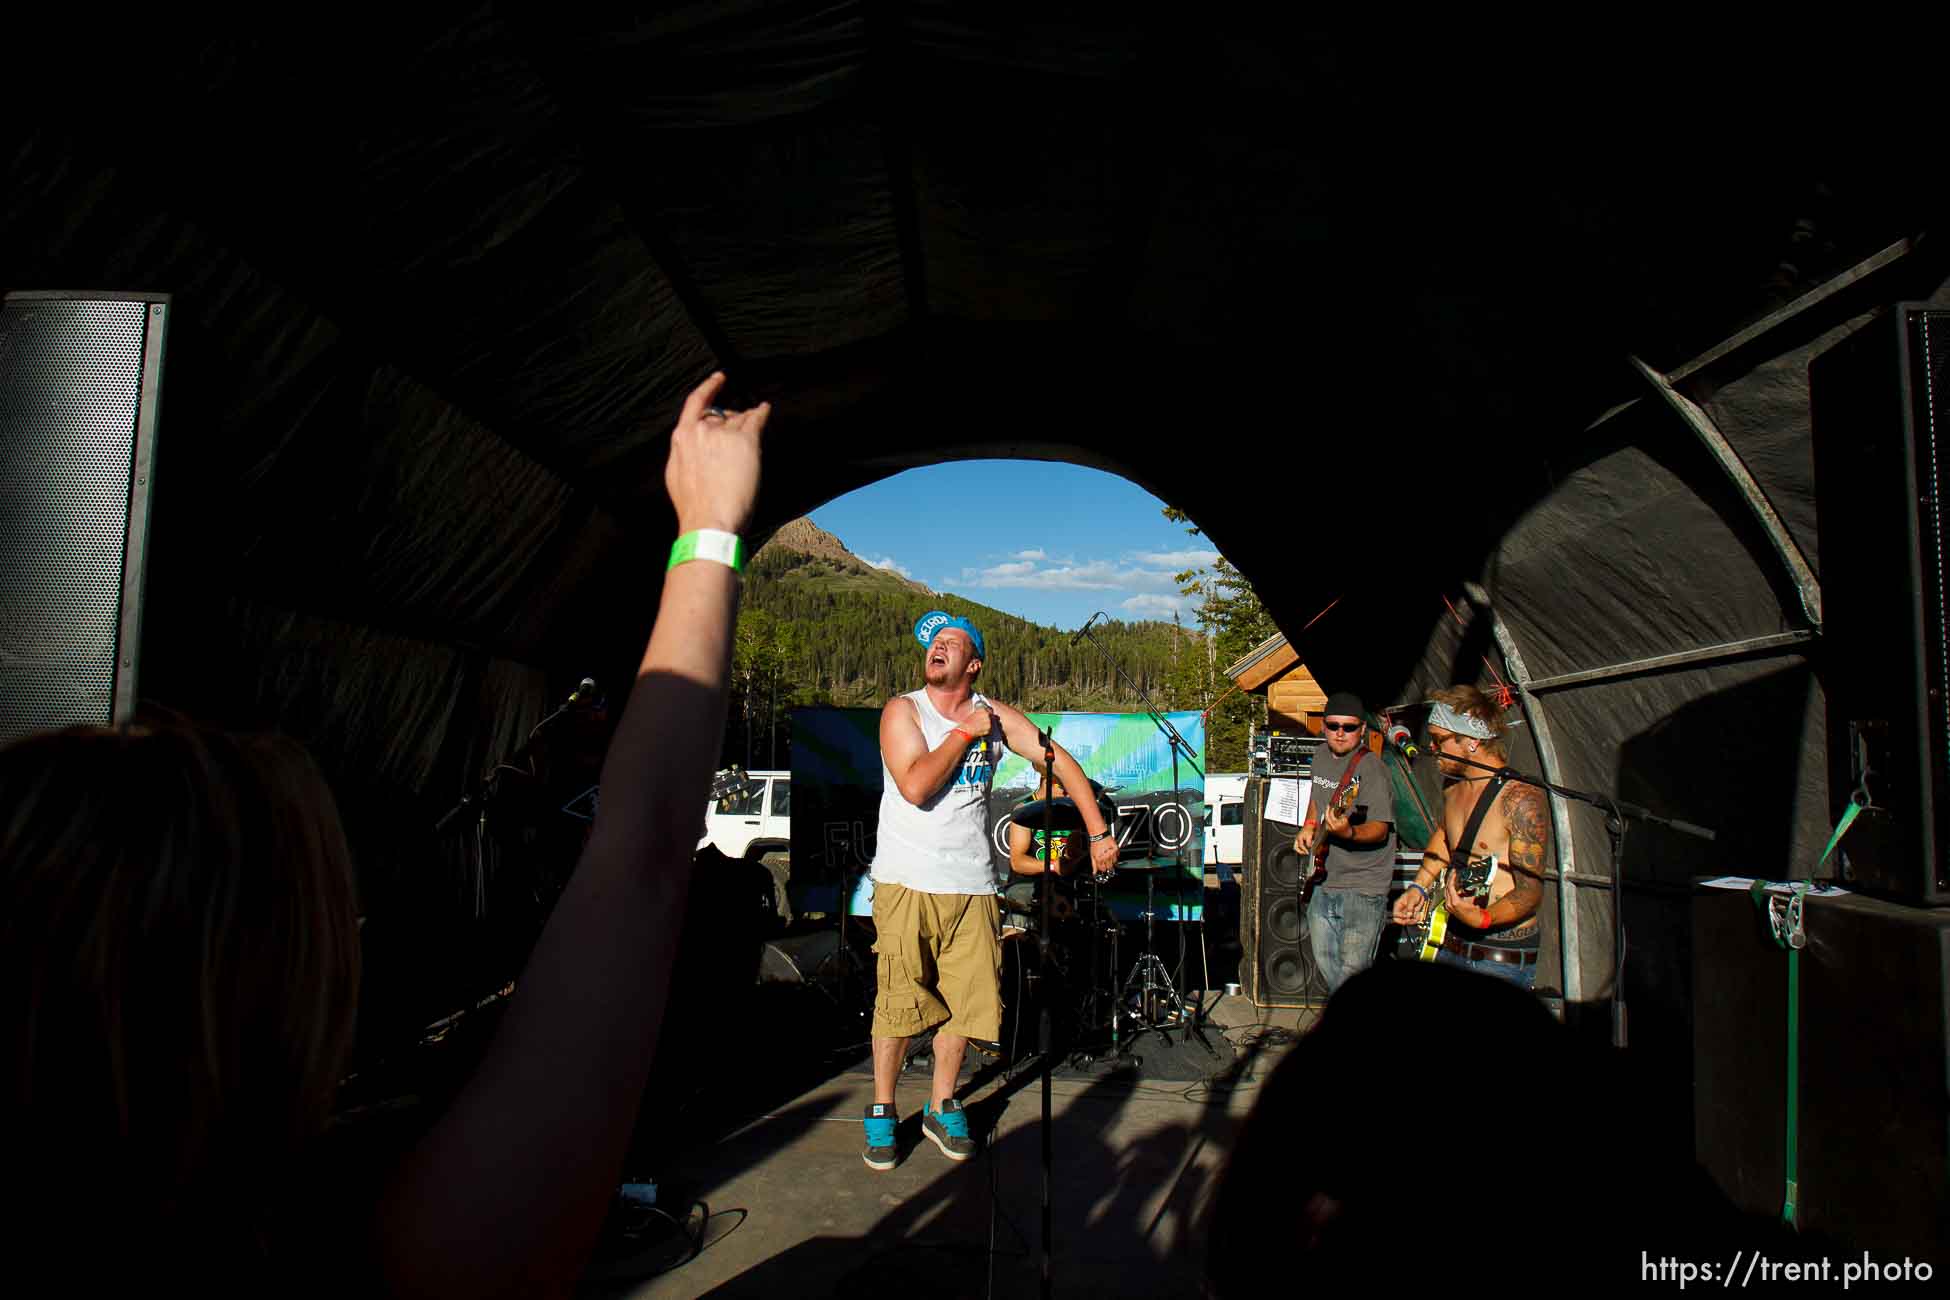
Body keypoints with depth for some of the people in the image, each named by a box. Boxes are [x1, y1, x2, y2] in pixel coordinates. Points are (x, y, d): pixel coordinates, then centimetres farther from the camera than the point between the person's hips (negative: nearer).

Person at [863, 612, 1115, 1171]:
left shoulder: (996, 715, 4)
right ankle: (882, 1112, 19)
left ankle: (941, 1108, 27)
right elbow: (914, 786, -18)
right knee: (897, 1002, 0)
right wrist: (966, 732, -11)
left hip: (972, 884, 3)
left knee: (964, 999, 7)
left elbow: (1061, 761, 7)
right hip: (907, 881, -3)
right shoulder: (903, 710, -4)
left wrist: (1098, 832, 4)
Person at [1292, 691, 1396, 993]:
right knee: (1325, 961, 19)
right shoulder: (1321, 756, 7)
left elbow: (1380, 830, -22)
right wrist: (1309, 826, 10)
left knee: (1352, 971, -7)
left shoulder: (1371, 769, -17)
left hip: (1362, 889, -8)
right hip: (1322, 879, 8)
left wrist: (1348, 832, -41)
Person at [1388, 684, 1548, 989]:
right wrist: (1419, 886, 12)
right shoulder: (1452, 783, 5)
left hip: (1503, 958, -7)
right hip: (1450, 942, 7)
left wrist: (1481, 918, -36)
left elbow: (1530, 891, -21)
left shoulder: (1520, 798, -20)